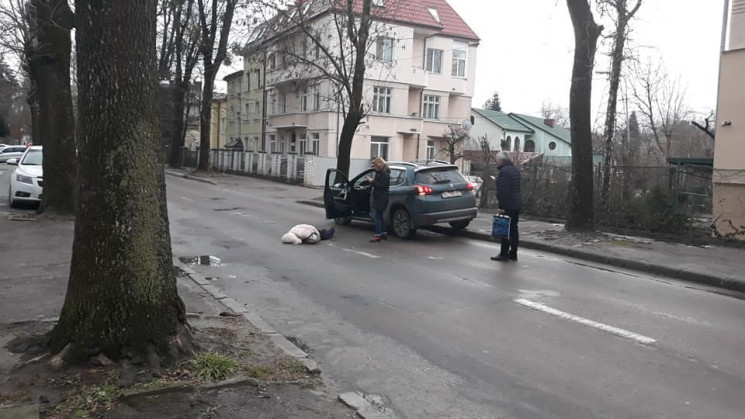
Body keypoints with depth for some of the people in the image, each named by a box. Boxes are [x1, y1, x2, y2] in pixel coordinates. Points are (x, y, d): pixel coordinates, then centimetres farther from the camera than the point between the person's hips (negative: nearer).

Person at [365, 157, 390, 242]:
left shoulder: (384, 174, -15)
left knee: (376, 216, -11)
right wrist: (372, 180, 11)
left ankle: (378, 235, -9)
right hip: (377, 199, 10)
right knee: (380, 216, 16)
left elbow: (382, 186, -23)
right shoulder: (380, 173, 16)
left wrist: (372, 181, -20)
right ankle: (384, 233, 24)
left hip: (380, 199, -10)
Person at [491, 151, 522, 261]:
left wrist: (501, 206, -19)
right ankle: (513, 253, 18)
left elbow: (503, 191, -20)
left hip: (508, 205, -9)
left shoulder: (504, 171, -14)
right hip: (517, 204, 9)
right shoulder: (515, 170, 16)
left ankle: (504, 254, -1)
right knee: (513, 229, 13)